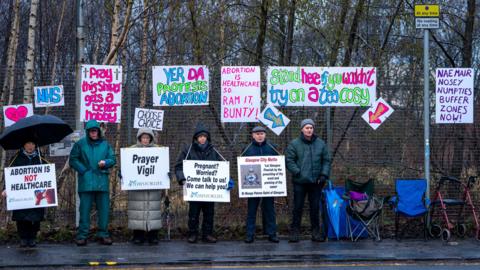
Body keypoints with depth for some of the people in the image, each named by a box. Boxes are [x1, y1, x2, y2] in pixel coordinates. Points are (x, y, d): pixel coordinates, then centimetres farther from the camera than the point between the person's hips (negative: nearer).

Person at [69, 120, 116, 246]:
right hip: (86, 182, -2)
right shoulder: (80, 144, 3)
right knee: (85, 209, -1)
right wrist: (83, 170, -7)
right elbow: (73, 160, 4)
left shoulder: (105, 144, 10)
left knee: (104, 208, 4)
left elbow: (113, 159, 12)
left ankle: (103, 234, 13)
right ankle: (82, 235, 4)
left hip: (102, 182, 2)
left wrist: (105, 162, -10)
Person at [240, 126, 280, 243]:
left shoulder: (271, 148, 8)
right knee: (251, 209, 3)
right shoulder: (248, 149, 4)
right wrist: (246, 177, -10)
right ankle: (250, 234, 6)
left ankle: (271, 233, 10)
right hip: (252, 183, -1)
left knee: (269, 208, 5)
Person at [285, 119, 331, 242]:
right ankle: (295, 231, 7)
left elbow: (326, 161, 10)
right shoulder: (294, 144, -1)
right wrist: (297, 172, -13)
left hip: (316, 182, 2)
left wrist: (324, 174, -2)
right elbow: (289, 160, -4)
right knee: (298, 207, 1)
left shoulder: (321, 144, 8)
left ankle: (315, 231, 14)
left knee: (315, 208, 7)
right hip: (300, 182, -2)